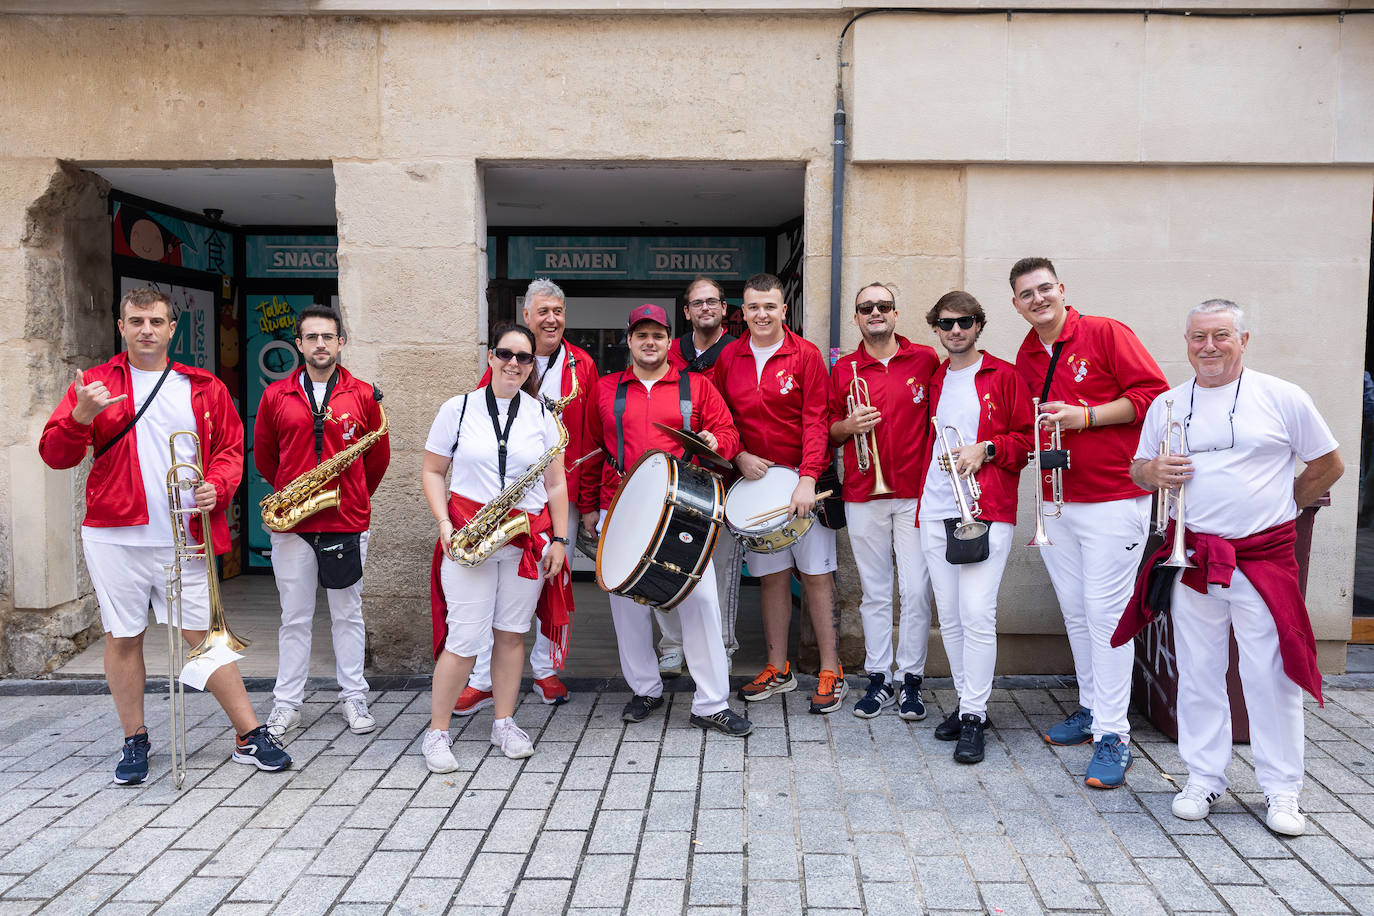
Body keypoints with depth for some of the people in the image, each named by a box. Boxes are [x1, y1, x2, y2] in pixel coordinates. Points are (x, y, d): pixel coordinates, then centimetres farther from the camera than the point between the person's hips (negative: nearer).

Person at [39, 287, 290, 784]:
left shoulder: (204, 388, 9)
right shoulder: (94, 383, 5)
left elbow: (230, 448, 11)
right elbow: (54, 454, 1)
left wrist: (216, 487, -10)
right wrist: (82, 415, -20)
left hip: (185, 538, 0)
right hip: (115, 536, 0)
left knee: (203, 635, 3)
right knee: (123, 639, 8)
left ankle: (250, 737, 11)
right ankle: (135, 742, 24)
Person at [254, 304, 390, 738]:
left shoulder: (363, 395, 2)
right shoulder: (276, 395, 4)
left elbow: (378, 455, 11)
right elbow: (263, 455, 15)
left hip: (347, 523, 0)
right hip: (291, 524, 1)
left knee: (348, 614, 9)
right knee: (294, 617, 8)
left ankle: (354, 698, 21)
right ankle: (287, 704, 19)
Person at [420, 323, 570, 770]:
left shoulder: (542, 416, 7)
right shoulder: (458, 409, 2)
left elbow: (555, 483, 9)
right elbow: (432, 471, 5)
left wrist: (559, 539, 3)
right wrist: (444, 525, -8)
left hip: (528, 539, 2)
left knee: (512, 633, 9)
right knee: (465, 638, -4)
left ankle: (505, 723, 23)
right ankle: (437, 731, 11)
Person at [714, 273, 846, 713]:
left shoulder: (805, 355, -4)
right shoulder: (729, 358, 7)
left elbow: (816, 420, -9)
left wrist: (807, 478, -19)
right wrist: (740, 456, -4)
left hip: (803, 480, -3)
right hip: (753, 479, 3)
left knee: (816, 573, 0)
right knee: (771, 575, 9)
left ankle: (831, 671, 9)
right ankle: (778, 669, 21)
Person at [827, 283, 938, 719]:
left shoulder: (925, 359, 5)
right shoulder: (843, 369, 8)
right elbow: (828, 432, 13)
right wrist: (848, 425, -8)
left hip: (916, 492, -1)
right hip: (863, 495, 2)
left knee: (916, 590, 0)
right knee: (874, 592, 8)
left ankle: (911, 679, 13)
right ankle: (879, 678, 18)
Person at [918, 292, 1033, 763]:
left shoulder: (1003, 375, 3)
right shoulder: (933, 381, 17)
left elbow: (1029, 437, 3)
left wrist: (986, 449, -12)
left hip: (987, 509, -5)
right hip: (936, 510, 5)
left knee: (977, 614, -11)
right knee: (950, 616, 8)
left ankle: (974, 716, -2)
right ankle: (967, 701, 22)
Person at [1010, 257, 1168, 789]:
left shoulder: (1105, 334, -5)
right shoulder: (1026, 358, 12)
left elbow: (1153, 395, -10)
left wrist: (1084, 416, -16)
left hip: (1112, 499, -6)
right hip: (1055, 502, 6)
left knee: (1105, 611, -7)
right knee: (1074, 611, 12)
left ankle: (1112, 734, 0)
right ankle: (1091, 709, 27)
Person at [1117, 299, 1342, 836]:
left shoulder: (1282, 398, 1)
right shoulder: (1167, 405, 9)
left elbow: (1329, 467, 8)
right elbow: (1138, 468, 15)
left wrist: (1278, 507, 8)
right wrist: (1154, 472, -7)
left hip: (1263, 558, -2)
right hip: (1191, 559, 3)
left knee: (1271, 676, 1)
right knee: (1197, 674, 9)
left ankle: (1281, 792, 16)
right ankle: (1203, 779, 22)